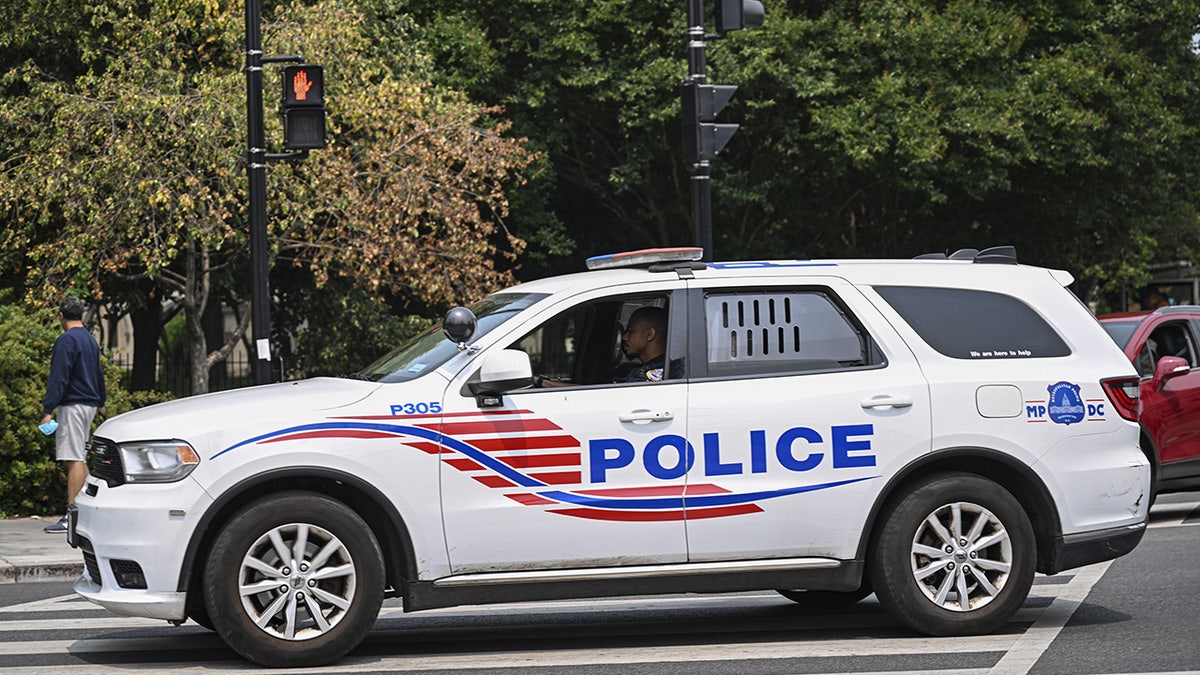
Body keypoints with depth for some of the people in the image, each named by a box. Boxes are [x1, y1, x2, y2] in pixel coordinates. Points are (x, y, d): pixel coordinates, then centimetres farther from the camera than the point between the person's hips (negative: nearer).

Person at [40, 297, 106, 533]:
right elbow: (98, 374, 28)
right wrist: (101, 402, 40)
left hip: (73, 405, -9)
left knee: (74, 460, -11)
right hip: (89, 404, 9)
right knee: (79, 459, 15)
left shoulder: (66, 340, -12)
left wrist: (48, 410, -20)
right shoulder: (90, 340, 16)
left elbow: (58, 378, -18)